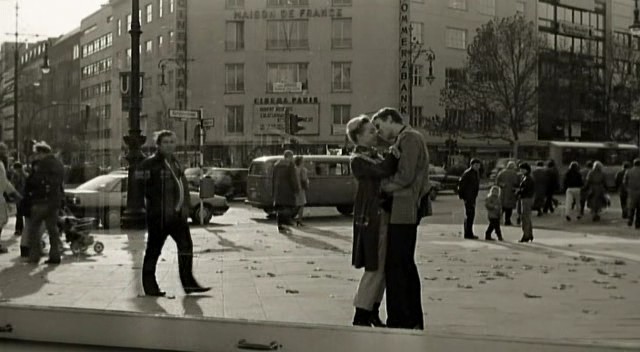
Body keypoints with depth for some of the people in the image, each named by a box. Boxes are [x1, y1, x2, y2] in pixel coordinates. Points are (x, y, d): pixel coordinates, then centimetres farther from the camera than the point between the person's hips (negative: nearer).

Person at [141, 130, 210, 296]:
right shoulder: (150, 164, -7)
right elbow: (146, 189, -13)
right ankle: (149, 286, 10)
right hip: (158, 215, -7)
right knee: (153, 249, 1)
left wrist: (185, 206, 6)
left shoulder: (175, 163, 17)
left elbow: (183, 185, 20)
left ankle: (188, 283, 10)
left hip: (177, 214, 8)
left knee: (186, 245, 4)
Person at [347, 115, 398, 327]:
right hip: (371, 218, -8)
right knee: (375, 268, -6)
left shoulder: (375, 156, 17)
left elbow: (390, 173, 14)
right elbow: (384, 170, -24)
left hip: (384, 216, 8)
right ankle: (360, 316, 1)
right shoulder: (358, 160, -10)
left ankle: (373, 312, 19)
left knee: (383, 267, 10)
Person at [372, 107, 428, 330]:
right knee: (406, 265, 15)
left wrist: (382, 187, -8)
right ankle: (414, 320, 22)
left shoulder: (409, 138, -10)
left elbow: (405, 176, -19)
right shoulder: (404, 140, 21)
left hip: (403, 211, -10)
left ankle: (399, 321, -5)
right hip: (407, 211, 10)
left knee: (395, 266, -8)